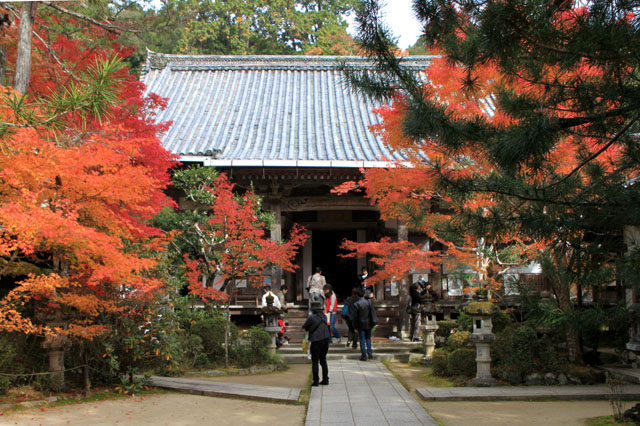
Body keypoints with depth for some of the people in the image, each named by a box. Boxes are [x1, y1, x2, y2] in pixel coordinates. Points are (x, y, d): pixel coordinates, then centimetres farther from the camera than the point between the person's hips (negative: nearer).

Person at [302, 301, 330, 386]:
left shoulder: (312, 317, -13)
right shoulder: (324, 317, 5)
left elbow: (304, 327, -1)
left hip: (316, 341, -6)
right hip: (325, 340, 6)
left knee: (315, 361, 3)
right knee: (323, 360, 16)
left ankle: (316, 381, 3)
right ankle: (325, 379, 18)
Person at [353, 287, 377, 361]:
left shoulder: (356, 304, -12)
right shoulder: (369, 302, -5)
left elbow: (355, 316, -9)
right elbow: (372, 312, -2)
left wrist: (355, 327, -2)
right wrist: (374, 322, 7)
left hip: (360, 324, -2)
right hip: (368, 323, 2)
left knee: (362, 340, 4)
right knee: (368, 338, 20)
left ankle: (364, 356, 4)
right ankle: (369, 351, 6)